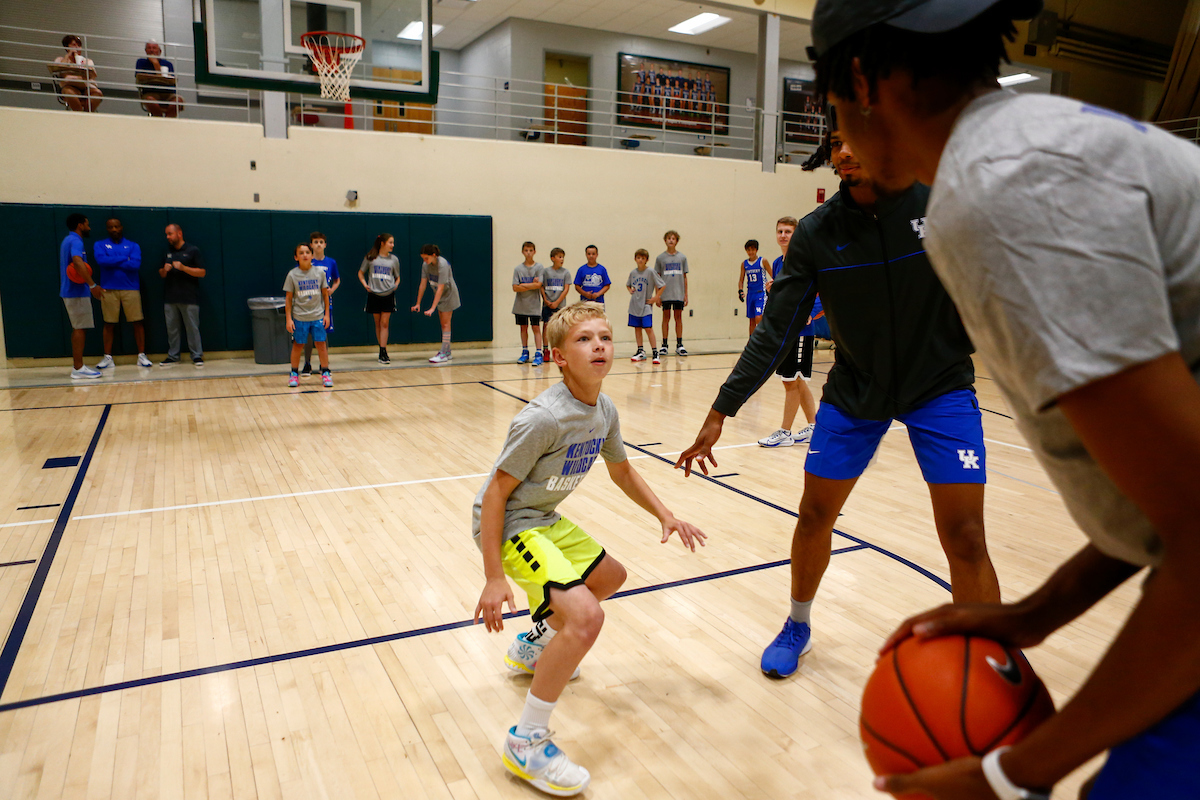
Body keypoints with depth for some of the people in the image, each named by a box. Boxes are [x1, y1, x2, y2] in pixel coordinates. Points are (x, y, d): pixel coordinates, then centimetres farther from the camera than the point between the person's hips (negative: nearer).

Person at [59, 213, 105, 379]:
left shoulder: (68, 240, 18)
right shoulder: (75, 241, -14)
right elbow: (77, 262, -31)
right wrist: (93, 285, -37)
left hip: (69, 291, 10)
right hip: (77, 292, -10)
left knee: (78, 329, 14)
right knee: (80, 329, -8)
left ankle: (76, 365, 18)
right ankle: (78, 369, -8)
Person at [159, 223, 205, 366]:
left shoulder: (192, 250, 2)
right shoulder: (167, 252, 17)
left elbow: (202, 272, -5)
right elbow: (161, 273, 22)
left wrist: (183, 267, -15)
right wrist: (164, 270, -1)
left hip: (189, 298, -5)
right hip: (170, 298, 5)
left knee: (192, 328, -3)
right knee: (171, 328, 7)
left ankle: (197, 356, 3)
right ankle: (172, 356, 15)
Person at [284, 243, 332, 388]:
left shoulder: (319, 272, 0)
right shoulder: (292, 275, -3)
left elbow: (325, 294, 7)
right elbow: (288, 298, 0)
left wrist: (327, 314, 4)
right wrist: (288, 319, -4)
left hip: (318, 316, 1)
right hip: (299, 317, -1)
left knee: (321, 344, 0)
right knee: (298, 345, 7)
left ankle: (325, 373, 9)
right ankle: (294, 373, 19)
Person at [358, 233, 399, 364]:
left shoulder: (394, 259, 7)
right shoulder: (370, 258, 2)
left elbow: (398, 277, 17)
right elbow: (361, 273, 11)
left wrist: (396, 285, -2)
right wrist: (365, 284, -5)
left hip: (388, 295, 0)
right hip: (374, 295, 0)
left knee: (384, 323, -5)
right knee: (378, 324, 6)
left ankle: (383, 352, -5)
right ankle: (383, 350, 16)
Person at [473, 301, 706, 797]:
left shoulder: (604, 411, -2)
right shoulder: (544, 418, -28)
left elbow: (621, 471, 16)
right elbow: (495, 494, -24)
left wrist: (665, 516, 10)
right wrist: (494, 578, -24)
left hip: (546, 520, 9)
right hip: (507, 523, -9)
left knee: (609, 577, 25)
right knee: (584, 617, -24)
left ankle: (533, 648, 44)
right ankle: (526, 742, -8)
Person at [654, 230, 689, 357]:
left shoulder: (682, 257, 7)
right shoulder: (660, 258, 4)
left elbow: (684, 277, 10)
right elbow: (657, 278, 4)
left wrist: (686, 294, 6)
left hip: (679, 294, 1)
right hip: (665, 293, -1)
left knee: (678, 317, 3)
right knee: (666, 317, 2)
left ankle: (679, 345, 8)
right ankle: (664, 345, 8)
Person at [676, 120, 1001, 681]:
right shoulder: (816, 233, -11)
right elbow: (775, 333, -9)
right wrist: (721, 412, -11)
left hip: (940, 386, -1)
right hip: (853, 391, 2)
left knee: (965, 538, -8)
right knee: (814, 515, 7)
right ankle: (797, 627, 34)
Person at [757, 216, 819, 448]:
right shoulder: (777, 263, 12)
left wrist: (811, 314, -22)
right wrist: (770, 291, 0)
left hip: (799, 331, -8)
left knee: (791, 381, -2)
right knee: (796, 381, 14)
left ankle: (785, 432, 7)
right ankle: (813, 427, 25)